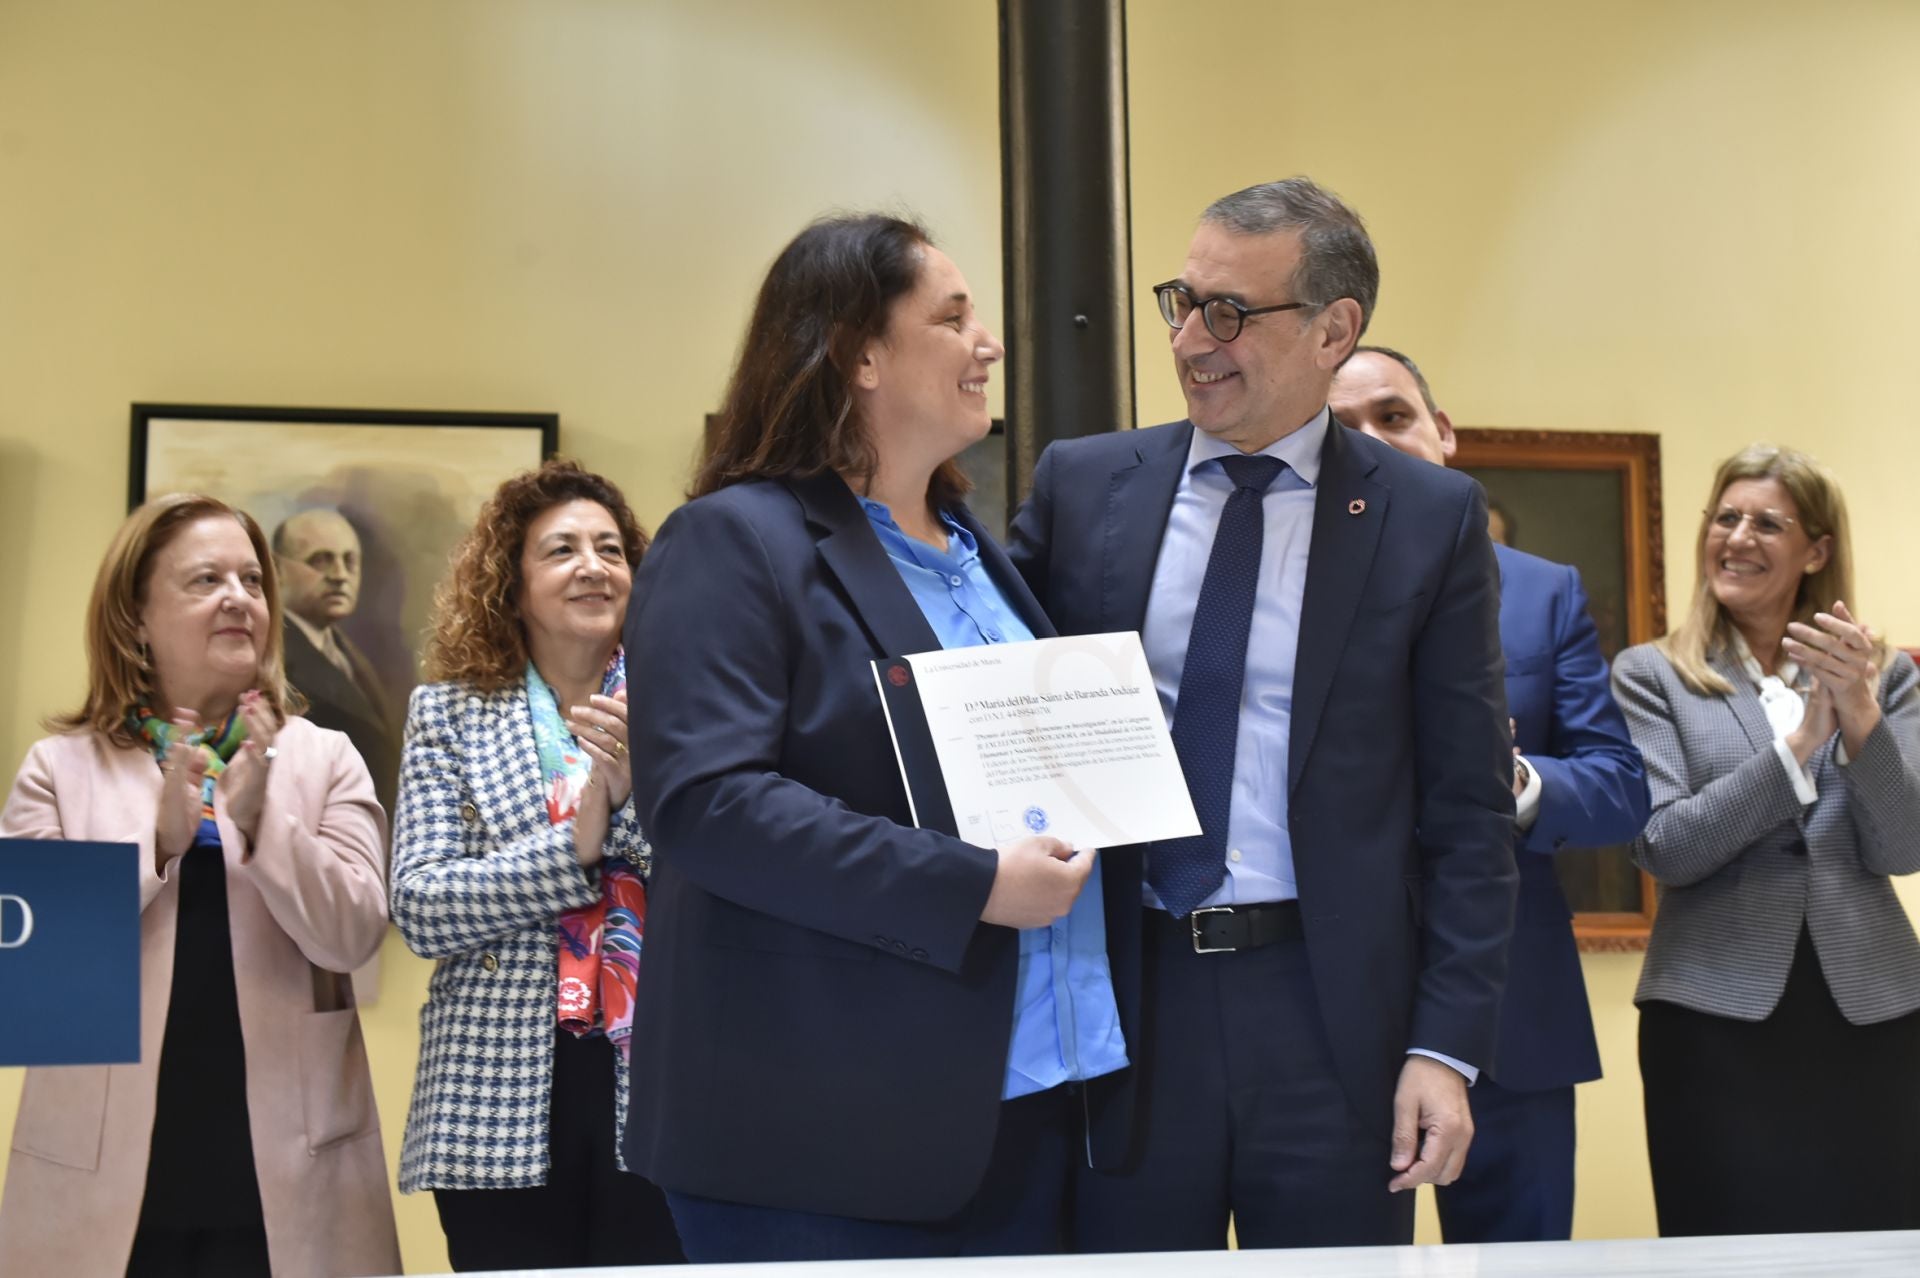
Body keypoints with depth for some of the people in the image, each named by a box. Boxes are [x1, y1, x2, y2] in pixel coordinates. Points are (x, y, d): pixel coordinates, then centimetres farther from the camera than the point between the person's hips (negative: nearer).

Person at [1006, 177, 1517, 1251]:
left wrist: (1447, 1048, -6)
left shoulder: (1431, 519, -1)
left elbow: (1469, 810, -1)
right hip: (1123, 1005, 2)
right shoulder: (1081, 486, 4)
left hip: (1333, 1017, -1)